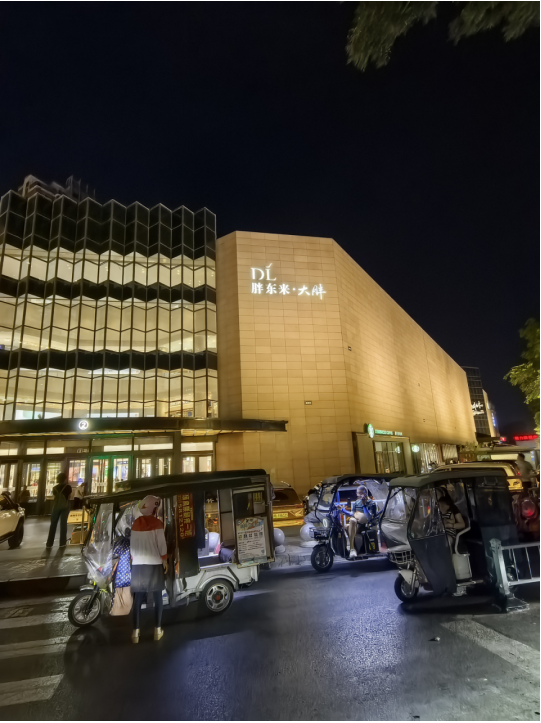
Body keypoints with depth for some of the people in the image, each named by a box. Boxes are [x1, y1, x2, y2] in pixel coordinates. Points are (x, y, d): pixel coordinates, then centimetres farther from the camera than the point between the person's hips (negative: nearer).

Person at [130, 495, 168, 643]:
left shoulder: (135, 523, 5)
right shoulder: (157, 523, -9)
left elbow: (132, 544, 7)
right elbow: (161, 544, -9)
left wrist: (133, 559, 16)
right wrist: (164, 560, 2)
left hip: (137, 564, 4)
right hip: (154, 564, -4)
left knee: (138, 598, 10)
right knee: (157, 596, 8)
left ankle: (136, 631, 9)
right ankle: (158, 630, 11)